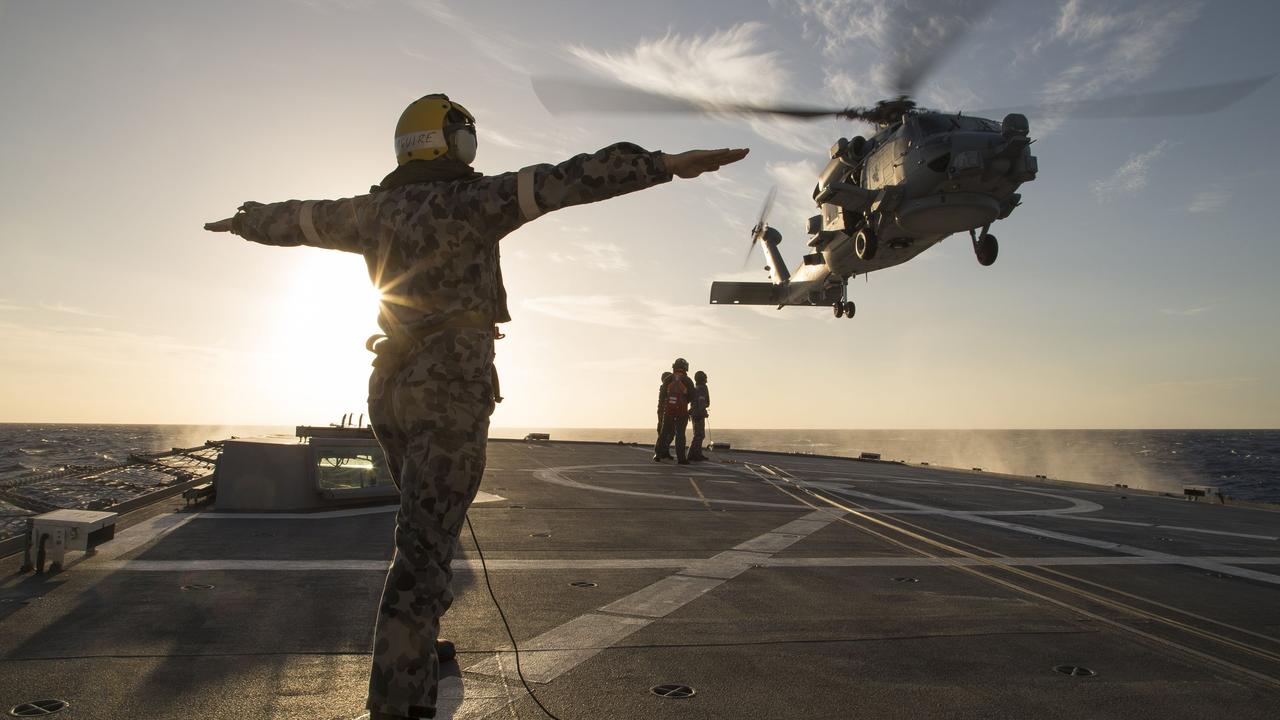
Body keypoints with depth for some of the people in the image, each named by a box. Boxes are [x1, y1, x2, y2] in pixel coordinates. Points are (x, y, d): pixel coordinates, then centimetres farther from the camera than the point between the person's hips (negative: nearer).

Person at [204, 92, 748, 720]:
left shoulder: (376, 210, 11)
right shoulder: (465, 201, -9)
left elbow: (299, 219, 27)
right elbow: (556, 182, -21)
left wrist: (245, 221, 49)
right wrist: (662, 165, -26)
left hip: (392, 388, 8)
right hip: (451, 392, -8)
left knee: (426, 530, 25)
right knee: (425, 551, -8)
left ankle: (415, 650, 40)